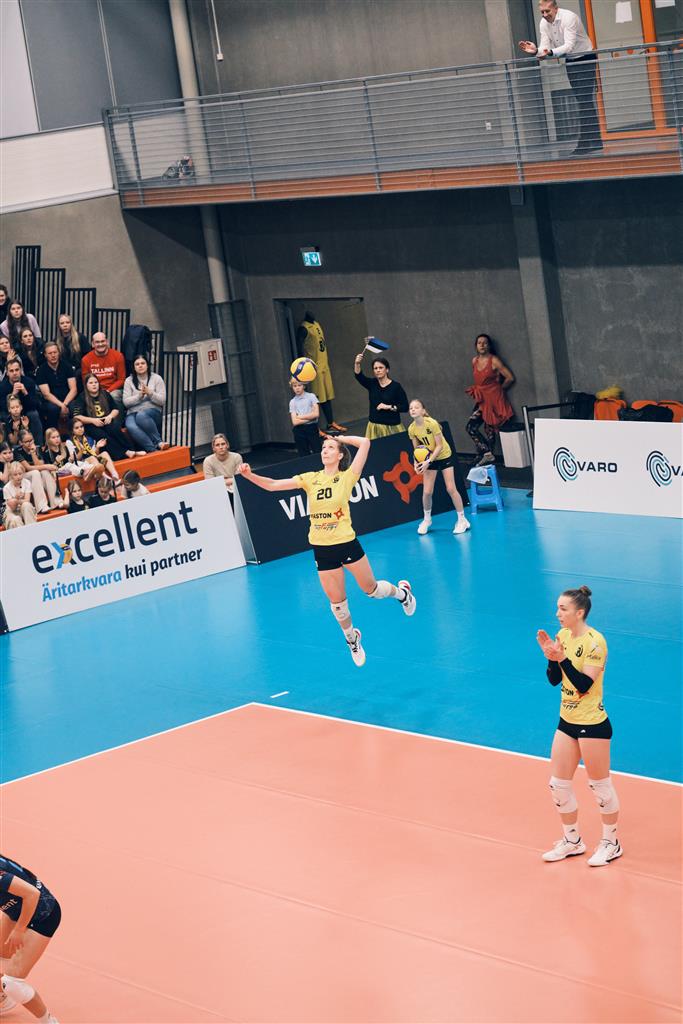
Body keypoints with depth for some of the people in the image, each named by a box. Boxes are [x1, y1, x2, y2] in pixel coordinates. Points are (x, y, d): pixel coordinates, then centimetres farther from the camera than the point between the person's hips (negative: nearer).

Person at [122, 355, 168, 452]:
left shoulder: (156, 378, 10)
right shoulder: (129, 381, 14)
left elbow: (162, 400, 3)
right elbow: (126, 402, 5)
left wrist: (150, 393, -13)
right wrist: (139, 396, -11)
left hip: (153, 411, -1)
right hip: (133, 413, 1)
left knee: (141, 416, -40)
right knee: (131, 427, -37)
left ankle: (158, 443, -36)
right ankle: (154, 449, -45)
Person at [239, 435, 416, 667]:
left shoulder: (346, 477, -7)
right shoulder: (310, 479, 1)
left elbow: (365, 443, -15)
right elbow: (272, 485, -4)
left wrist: (341, 439, -3)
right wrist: (250, 475, -19)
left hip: (346, 543, -3)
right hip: (322, 549, 3)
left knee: (372, 589, 12)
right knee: (337, 602, 9)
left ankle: (402, 592, 45)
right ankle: (351, 638, 35)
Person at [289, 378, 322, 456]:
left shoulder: (311, 396, 2)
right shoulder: (292, 402, 5)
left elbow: (316, 414, -9)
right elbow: (295, 422, -4)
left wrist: (300, 417, -6)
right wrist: (309, 418, -9)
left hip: (312, 428, -2)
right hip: (299, 430, 2)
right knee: (303, 455, 4)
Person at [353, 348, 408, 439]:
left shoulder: (396, 386, -4)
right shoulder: (372, 384, 6)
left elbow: (405, 407, -7)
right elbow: (359, 376, -11)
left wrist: (389, 407, -16)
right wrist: (357, 364, -29)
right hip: (374, 427, 3)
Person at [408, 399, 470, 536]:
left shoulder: (432, 424, -26)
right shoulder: (411, 429, -12)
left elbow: (439, 446, -22)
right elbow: (417, 449, 1)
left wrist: (428, 462, -28)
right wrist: (417, 463, -17)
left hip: (444, 456, -4)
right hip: (429, 459, 4)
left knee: (451, 489, -6)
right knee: (427, 492, -1)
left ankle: (462, 520, 6)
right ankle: (426, 520, 21)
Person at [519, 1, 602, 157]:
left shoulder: (568, 18, -24)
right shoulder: (544, 24, -3)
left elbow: (569, 46, -33)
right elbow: (545, 48, -7)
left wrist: (550, 52, -48)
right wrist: (536, 51, -29)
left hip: (585, 59, -7)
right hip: (570, 62, 7)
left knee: (585, 101, -13)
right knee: (582, 103, 8)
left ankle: (586, 143, -16)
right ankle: (594, 141, 11)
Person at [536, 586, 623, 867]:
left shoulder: (594, 642, -19)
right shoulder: (563, 635, 3)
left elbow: (584, 685, -23)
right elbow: (554, 680, 5)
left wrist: (563, 658, -29)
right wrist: (551, 657, -11)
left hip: (592, 725, -8)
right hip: (567, 722, 8)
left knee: (600, 785, 6)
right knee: (558, 784, 10)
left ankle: (610, 843, 23)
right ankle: (572, 841, 28)